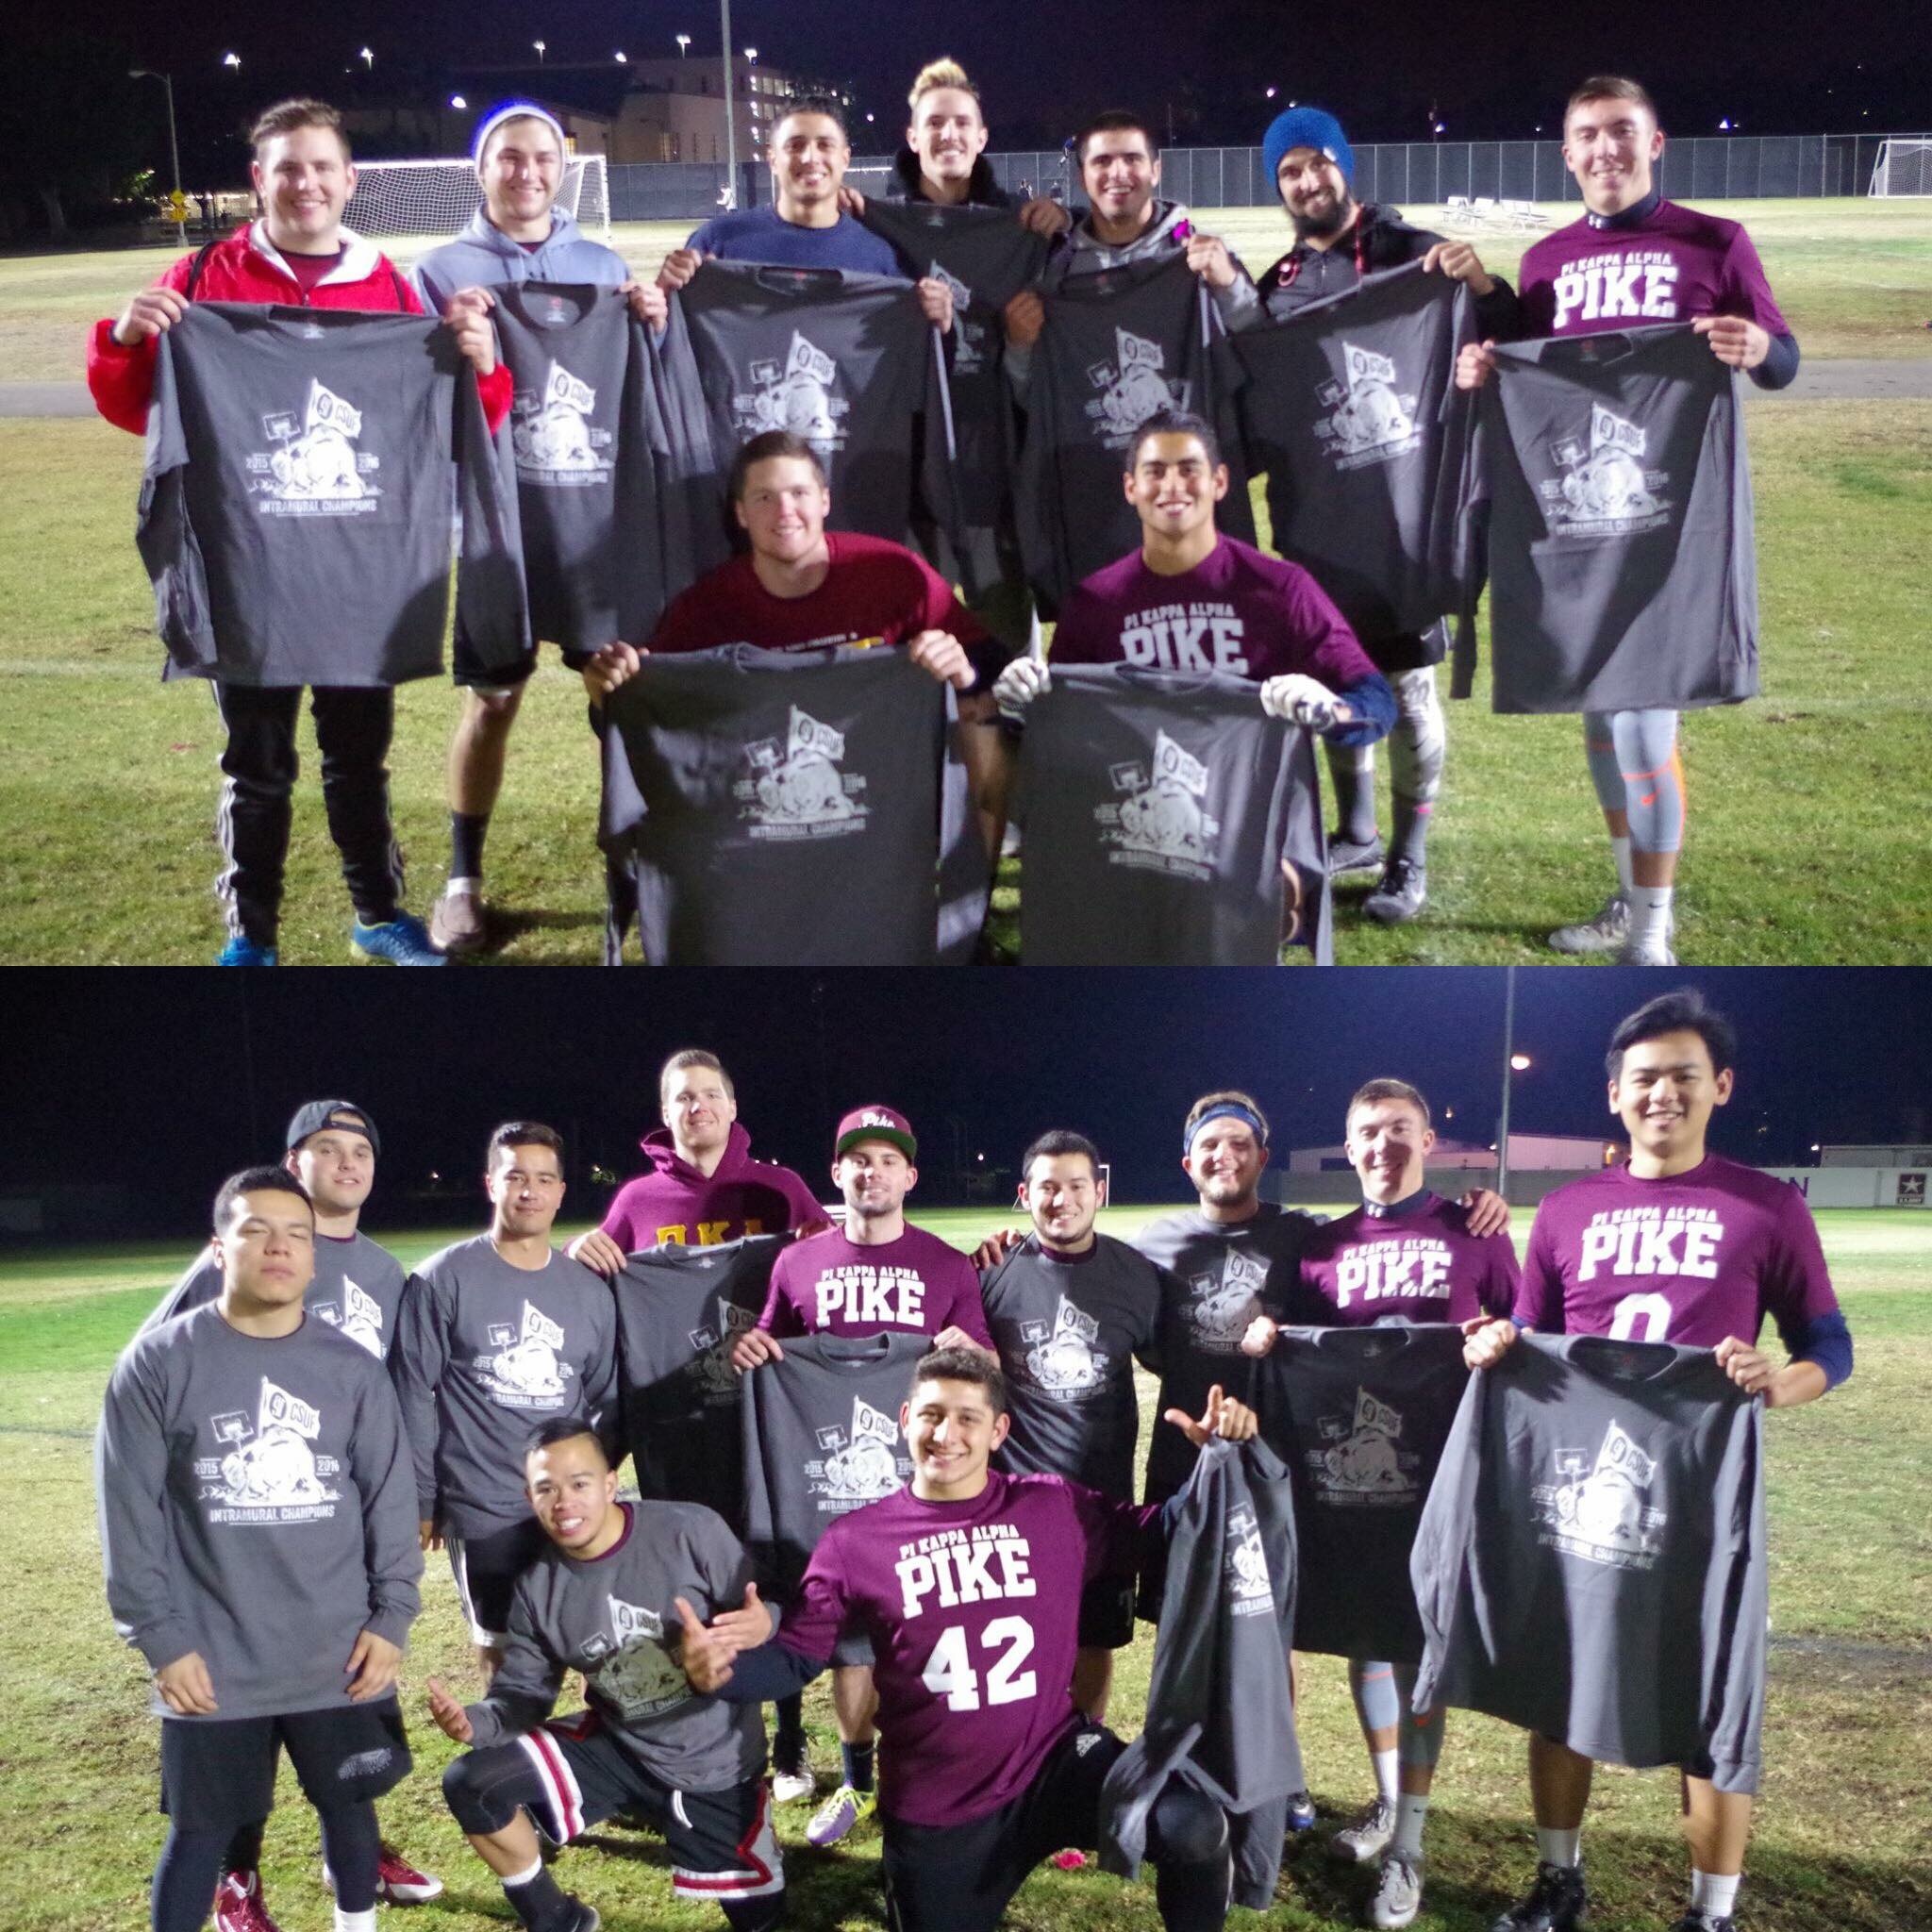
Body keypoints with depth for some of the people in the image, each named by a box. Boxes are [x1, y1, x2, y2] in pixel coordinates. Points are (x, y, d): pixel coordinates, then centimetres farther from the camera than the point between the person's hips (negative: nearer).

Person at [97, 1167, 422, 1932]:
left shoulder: (354, 1369, 1)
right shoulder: (158, 1363, -6)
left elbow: (390, 1499, 5)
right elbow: (131, 1512, -5)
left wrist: (392, 1617, 1)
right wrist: (160, 1639, -7)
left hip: (341, 1657, 2)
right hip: (211, 1665, -2)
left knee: (349, 1809, 15)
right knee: (201, 1832, 9)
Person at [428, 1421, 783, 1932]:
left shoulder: (692, 1532, -22)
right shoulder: (538, 1588, -8)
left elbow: (761, 1620, -16)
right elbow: (523, 1693, -4)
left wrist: (761, 1628, -41)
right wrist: (475, 1721, -26)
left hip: (714, 1761, -3)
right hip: (616, 1749, 3)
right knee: (470, 1784, -12)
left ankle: (681, 1822, 37)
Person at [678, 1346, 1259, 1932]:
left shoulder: (1056, 1509, -2)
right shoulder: (855, 1541, -3)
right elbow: (795, 1657, 0)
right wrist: (723, 1668, -20)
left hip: (1054, 1760, -1)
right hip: (934, 1807, 1)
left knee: (1195, 1831, -24)